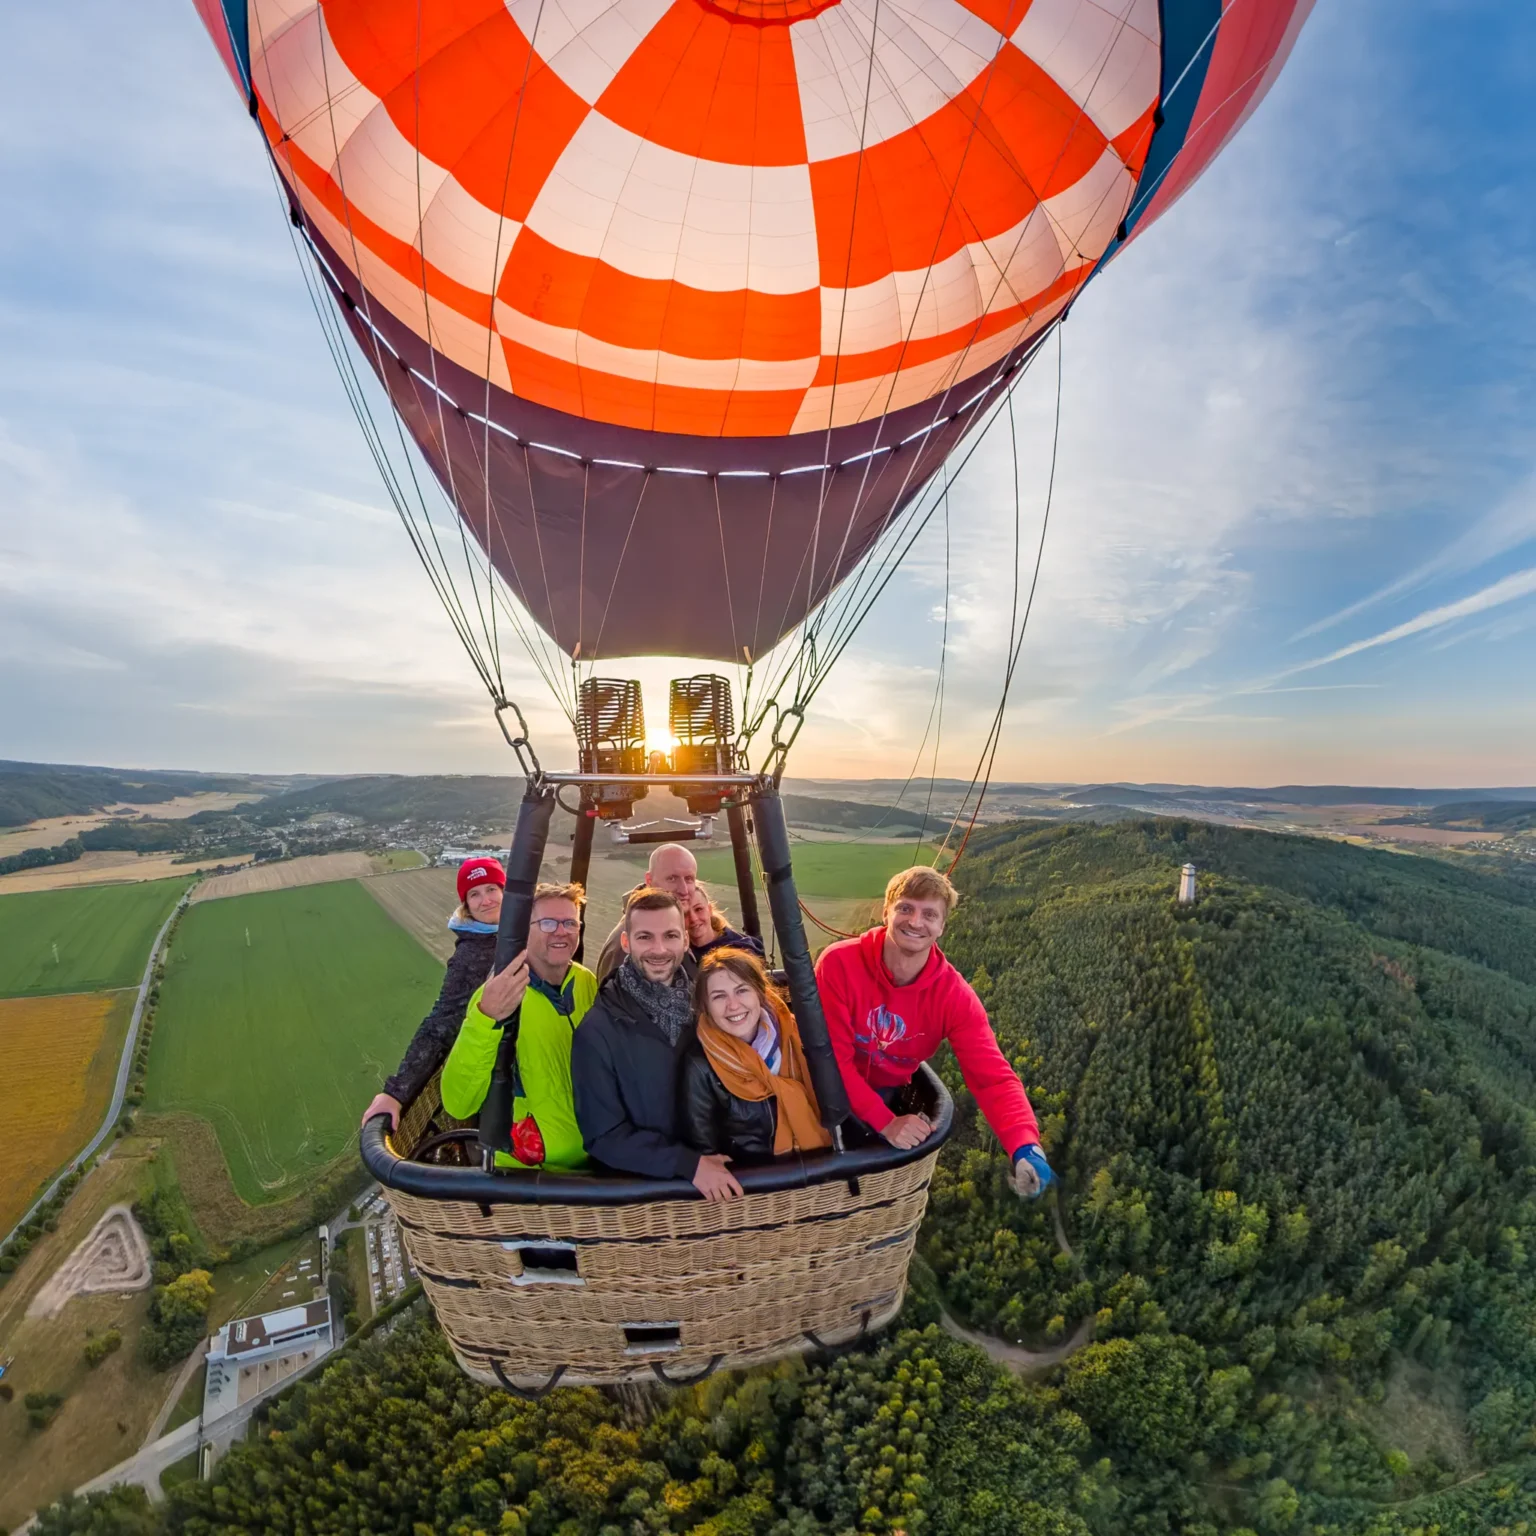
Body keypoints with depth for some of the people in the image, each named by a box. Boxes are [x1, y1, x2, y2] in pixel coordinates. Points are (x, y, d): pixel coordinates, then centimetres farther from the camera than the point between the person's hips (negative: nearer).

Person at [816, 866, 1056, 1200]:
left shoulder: (955, 996, -20)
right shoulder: (839, 963, -28)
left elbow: (993, 1077, -25)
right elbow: (831, 1057, -26)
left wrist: (1025, 1147, -44)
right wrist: (885, 1122, -35)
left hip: (887, 1093, 2)